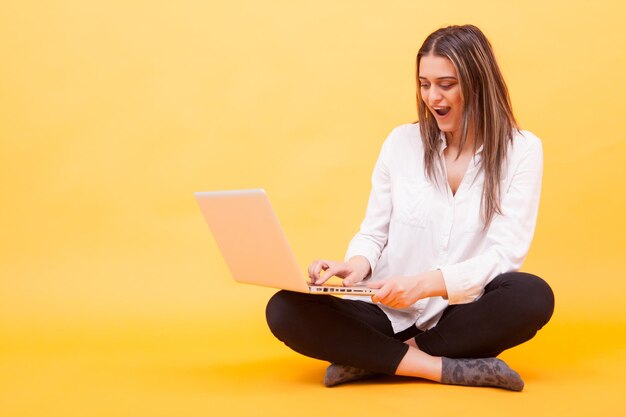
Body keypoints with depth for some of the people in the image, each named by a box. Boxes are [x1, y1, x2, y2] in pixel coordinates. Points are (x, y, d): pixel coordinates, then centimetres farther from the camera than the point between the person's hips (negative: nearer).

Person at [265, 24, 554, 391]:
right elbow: (373, 234, 8)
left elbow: (505, 253, -11)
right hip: (391, 314, 2)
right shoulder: (402, 142, 5)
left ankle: (373, 360, -21)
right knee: (285, 309, -23)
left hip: (465, 317, -1)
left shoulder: (521, 150, -2)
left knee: (533, 296, -34)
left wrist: (424, 283, -28)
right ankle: (446, 368, -25)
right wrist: (358, 265, -17)